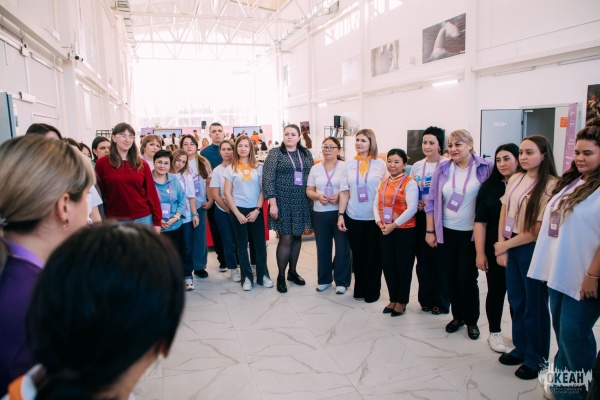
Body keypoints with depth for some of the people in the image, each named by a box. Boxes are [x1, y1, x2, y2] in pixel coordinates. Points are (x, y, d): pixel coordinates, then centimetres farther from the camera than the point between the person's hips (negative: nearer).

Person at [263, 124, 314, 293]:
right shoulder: (275, 153, -4)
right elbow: (268, 179, -9)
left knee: (297, 236, 11)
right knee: (286, 238, -3)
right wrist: (273, 203, -15)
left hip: (302, 203, 4)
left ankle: (293, 271, 27)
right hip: (283, 203, -4)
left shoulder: (306, 154, 9)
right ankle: (281, 276, 12)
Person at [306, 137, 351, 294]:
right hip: (320, 213, 4)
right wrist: (318, 196, -10)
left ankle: (341, 281, 15)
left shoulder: (345, 166, -3)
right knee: (322, 247, 11)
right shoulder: (315, 168, 9)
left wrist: (339, 195, -23)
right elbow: (309, 191, 10)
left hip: (340, 212, -3)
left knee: (342, 247, 2)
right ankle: (324, 279, 24)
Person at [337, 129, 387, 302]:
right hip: (353, 217, 2)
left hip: (374, 217, -2)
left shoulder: (380, 164, -1)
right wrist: (340, 214, 0)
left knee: (373, 255, 7)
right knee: (357, 254, 10)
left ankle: (373, 291, 21)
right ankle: (359, 289, 25)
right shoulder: (349, 165, 5)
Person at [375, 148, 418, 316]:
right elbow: (376, 204, 10)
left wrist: (393, 225, -18)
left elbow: (412, 208, -17)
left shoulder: (409, 183, -9)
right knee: (388, 265, 11)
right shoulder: (383, 182, 11)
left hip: (404, 230, -6)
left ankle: (401, 301, 20)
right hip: (385, 230, 6)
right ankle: (393, 299, 26)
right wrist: (379, 222, -7)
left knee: (403, 266, 5)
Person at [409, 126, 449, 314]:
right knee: (422, 259, 10)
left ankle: (441, 302, 18)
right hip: (421, 217, 5)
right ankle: (425, 299, 24)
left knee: (439, 259, 3)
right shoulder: (417, 166, 9)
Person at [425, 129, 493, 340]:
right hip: (447, 232, 3)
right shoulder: (442, 170, 3)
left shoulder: (484, 168, -4)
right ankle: (457, 316, 29)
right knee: (451, 277, 10)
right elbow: (432, 201, 4)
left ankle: (471, 320, 22)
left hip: (472, 233, -3)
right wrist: (430, 231, 3)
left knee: (467, 277, 1)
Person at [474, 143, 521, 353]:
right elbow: (480, 222, -1)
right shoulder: (489, 187, 1)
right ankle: (495, 333, 26)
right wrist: (480, 253, -5)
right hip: (494, 250, 0)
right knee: (496, 291, 10)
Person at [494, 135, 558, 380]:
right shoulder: (515, 180, 5)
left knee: (534, 305, 7)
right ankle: (521, 348, 33)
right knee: (516, 300, 15)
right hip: (510, 248, 6)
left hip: (533, 250, -6)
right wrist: (501, 247, -1)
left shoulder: (550, 185, -15)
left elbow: (538, 230, -16)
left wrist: (505, 245, -7)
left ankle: (536, 359, 25)